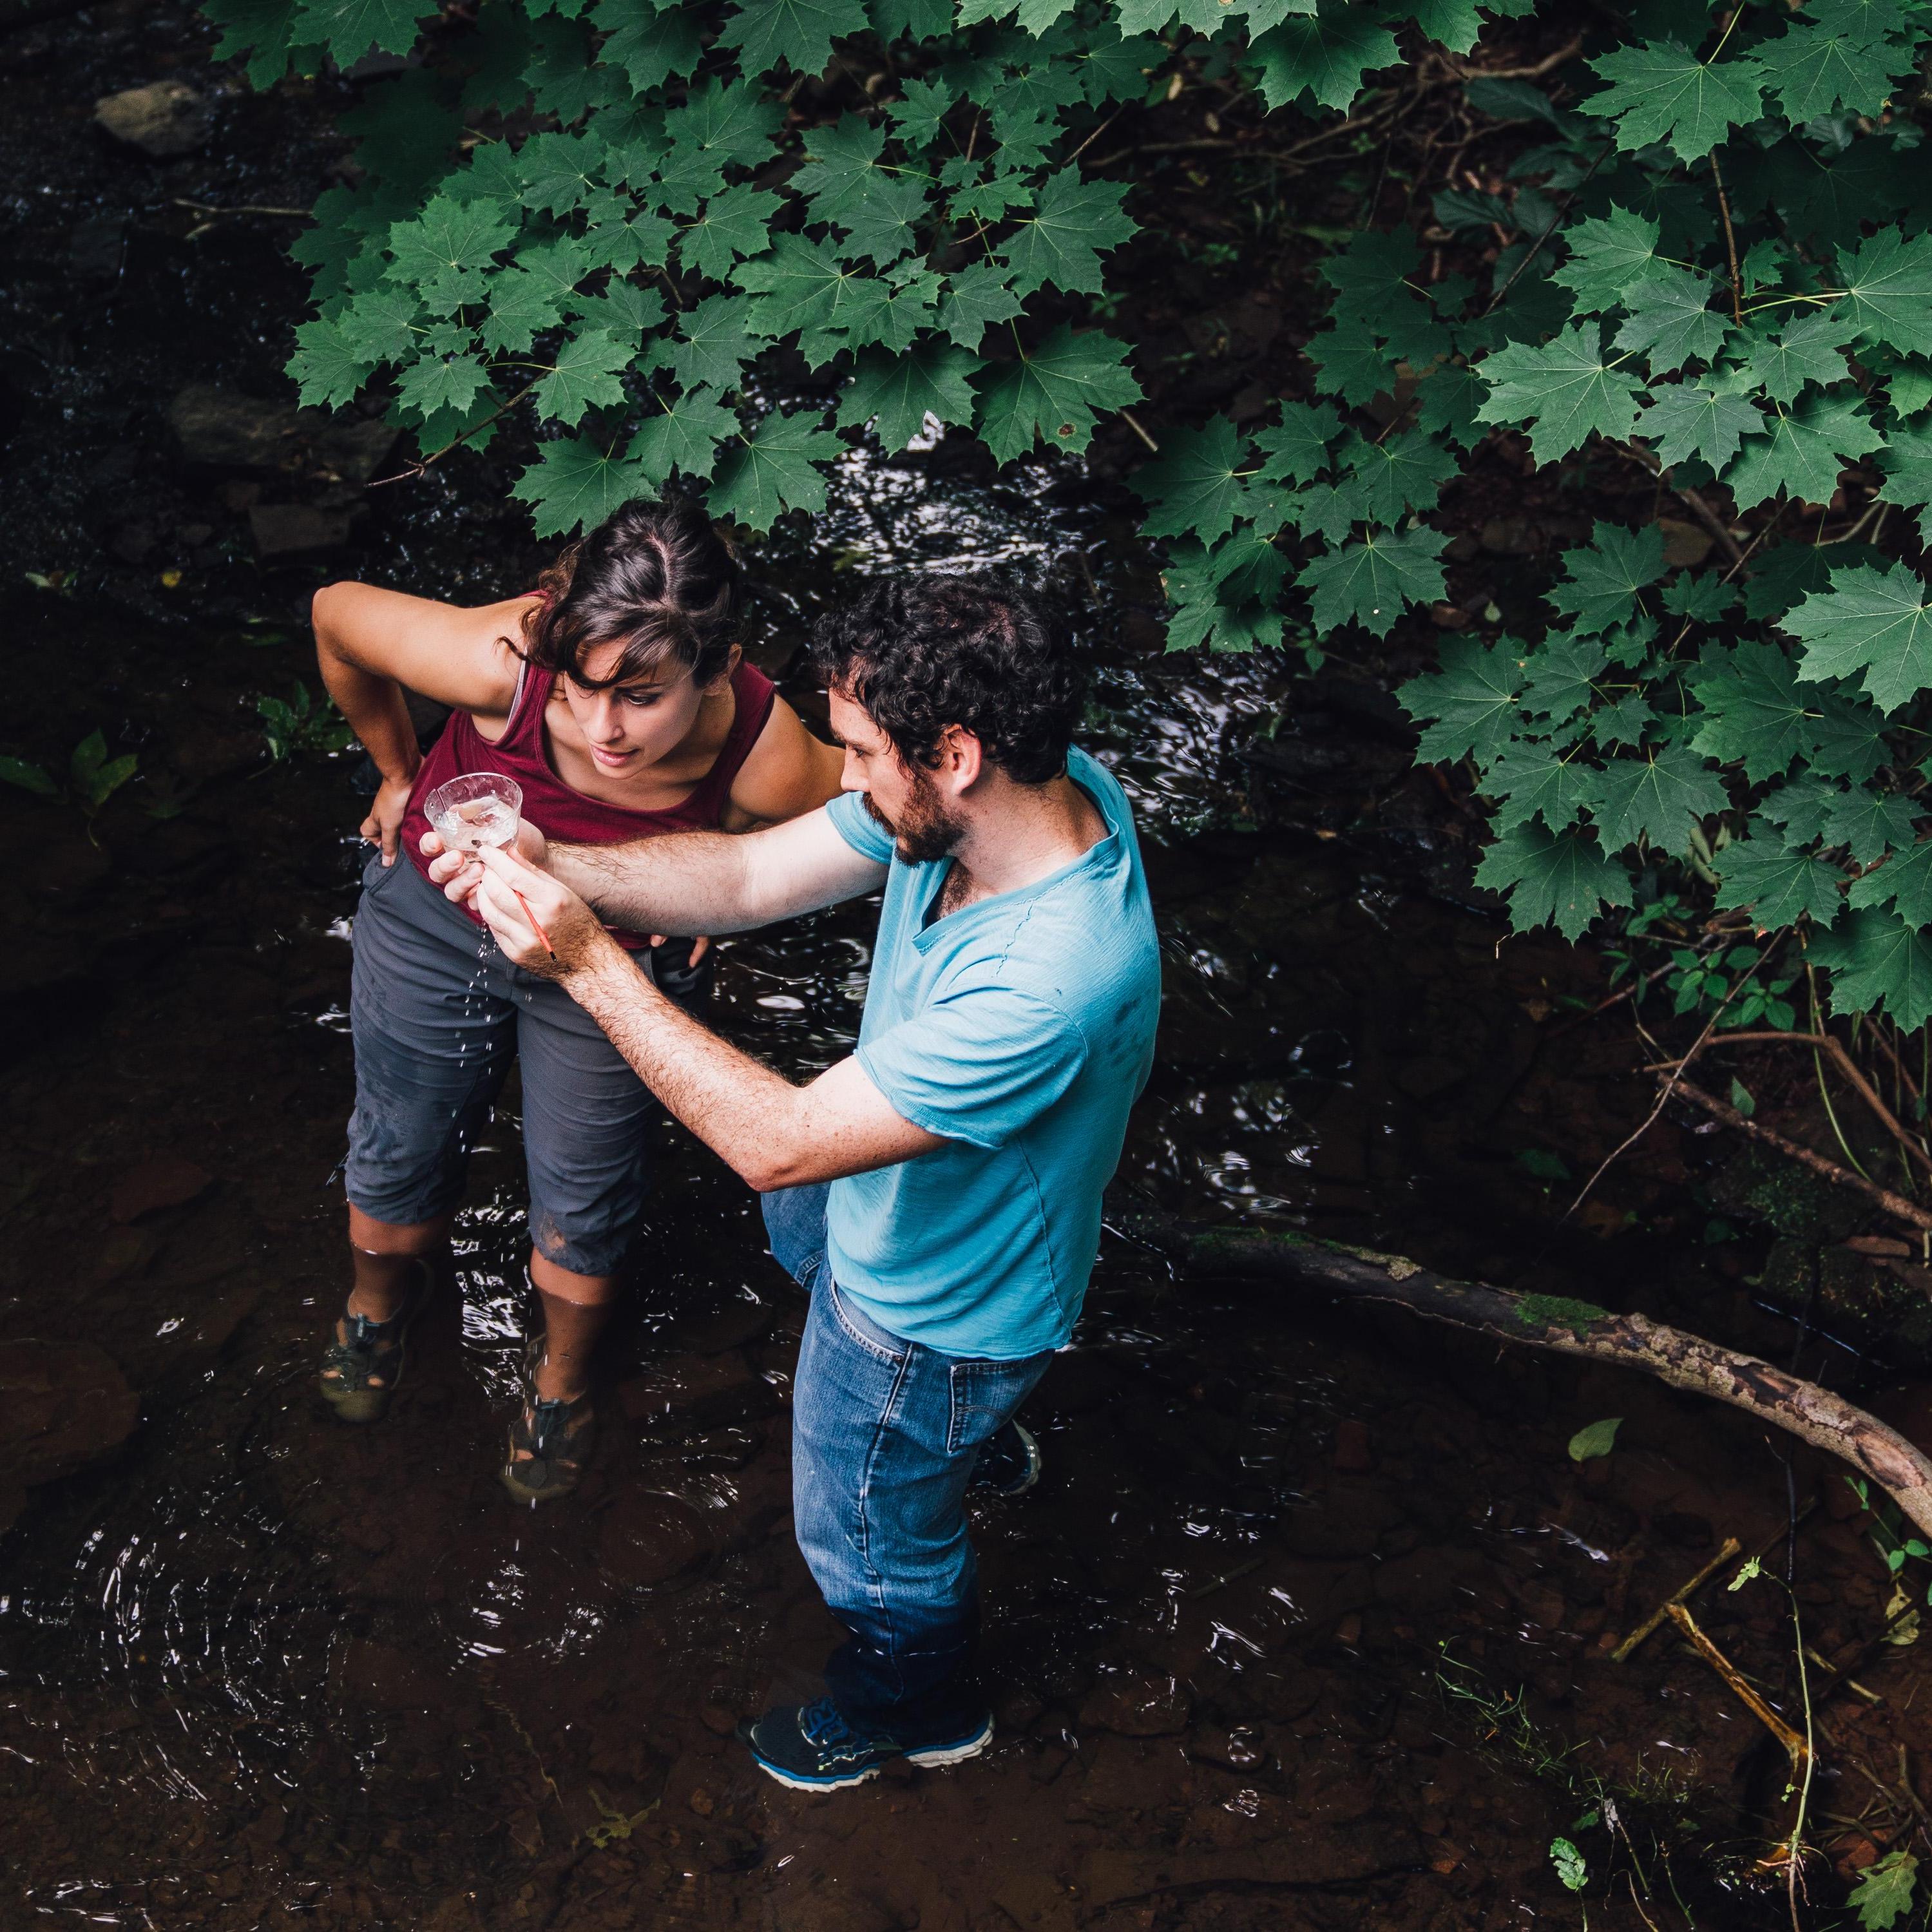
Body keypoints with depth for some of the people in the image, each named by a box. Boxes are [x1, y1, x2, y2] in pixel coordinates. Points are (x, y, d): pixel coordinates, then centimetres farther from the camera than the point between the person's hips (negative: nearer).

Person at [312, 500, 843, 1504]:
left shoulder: (770, 764, -37)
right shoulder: (504, 662, -39)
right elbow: (336, 613, -17)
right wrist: (398, 771, -3)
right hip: (438, 907, 1)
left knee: (583, 1201, 18)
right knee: (398, 1154, 23)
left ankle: (562, 1375, 52)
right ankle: (379, 1302, 58)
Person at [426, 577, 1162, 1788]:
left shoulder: (1051, 983, -47)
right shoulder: (1035, 785, -21)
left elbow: (779, 1140, -40)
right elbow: (751, 877, -13)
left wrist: (588, 962, -39)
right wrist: (548, 869, -28)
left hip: (936, 1303, -8)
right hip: (897, 1184, 8)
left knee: (873, 1530, 20)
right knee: (798, 1222, 39)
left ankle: (921, 1705, 56)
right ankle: (976, 1434, 65)